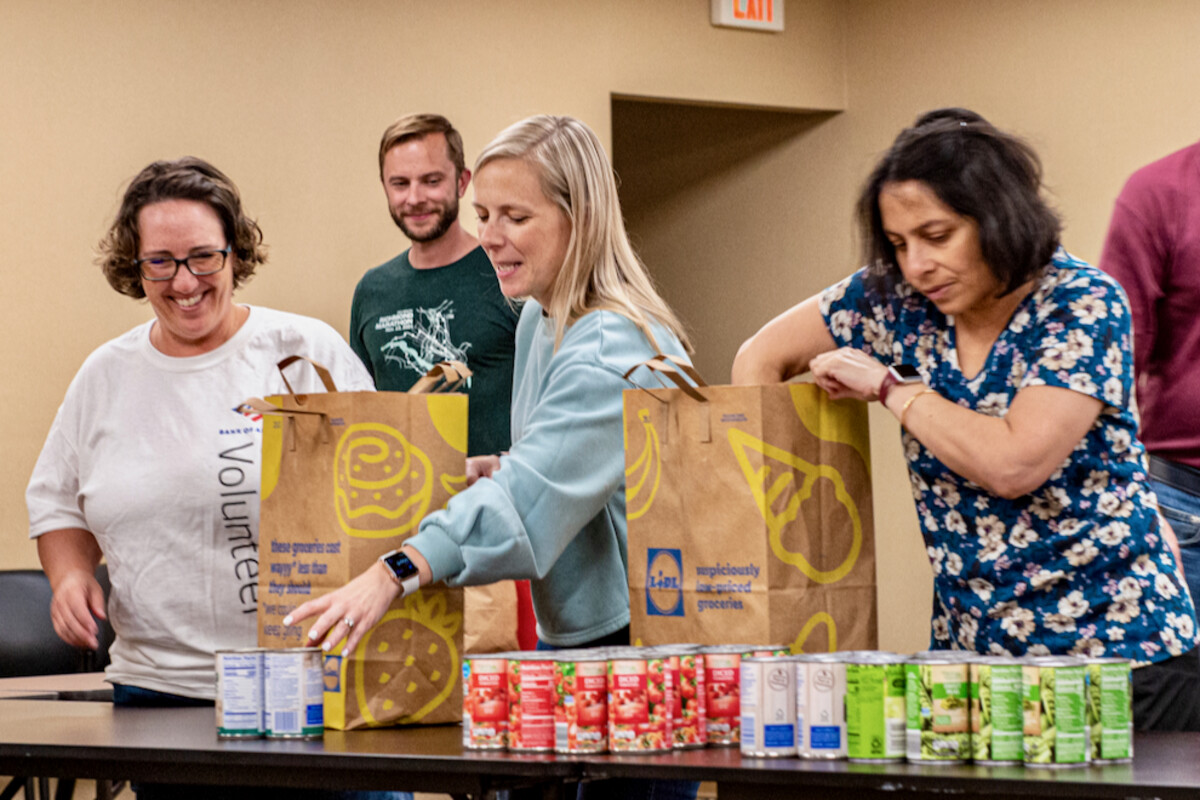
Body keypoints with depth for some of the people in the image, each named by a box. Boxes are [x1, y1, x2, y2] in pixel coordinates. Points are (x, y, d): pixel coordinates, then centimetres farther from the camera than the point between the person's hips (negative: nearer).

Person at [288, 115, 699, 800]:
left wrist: (395, 574, -45)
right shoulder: (539, 320, 11)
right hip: (568, 638, 10)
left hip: (639, 642, -10)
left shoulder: (613, 351, -21)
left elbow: (534, 494, -35)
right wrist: (495, 470, 1)